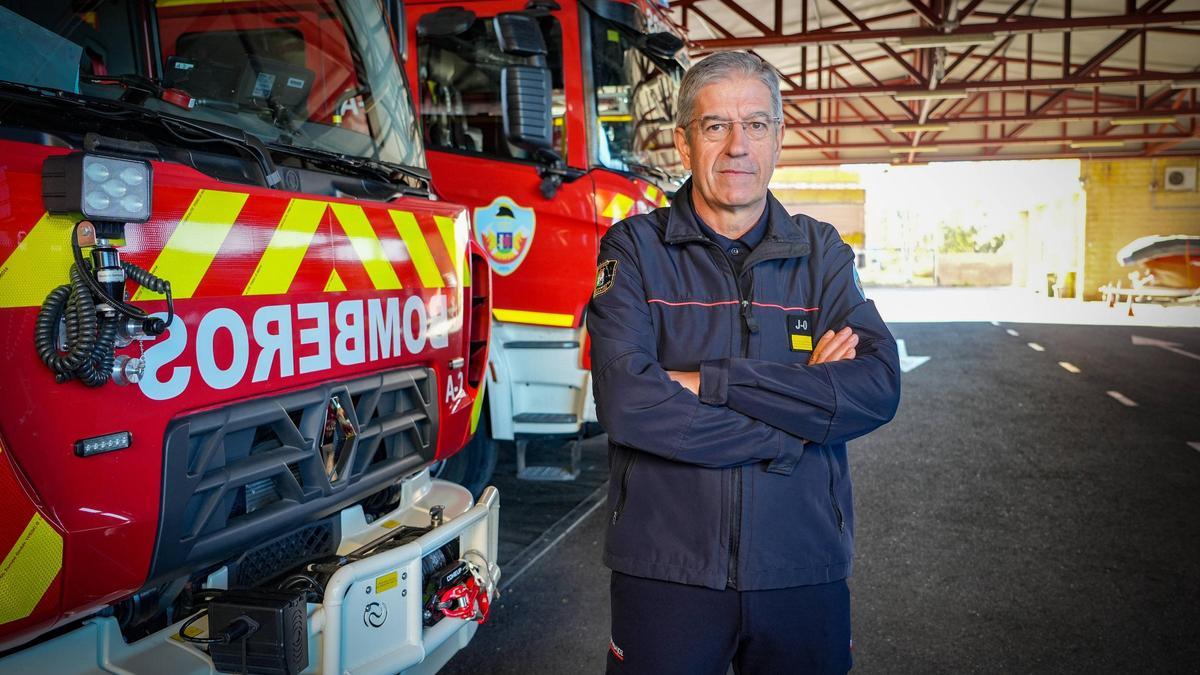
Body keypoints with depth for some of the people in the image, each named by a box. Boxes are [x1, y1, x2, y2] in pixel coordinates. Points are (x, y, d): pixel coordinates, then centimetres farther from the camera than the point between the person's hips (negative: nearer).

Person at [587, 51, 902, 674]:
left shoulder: (821, 252, 4)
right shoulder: (635, 249, -4)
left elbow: (878, 388, -11)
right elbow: (627, 403, -19)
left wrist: (708, 381, -18)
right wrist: (803, 404, -14)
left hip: (805, 571, 3)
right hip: (666, 571, -2)